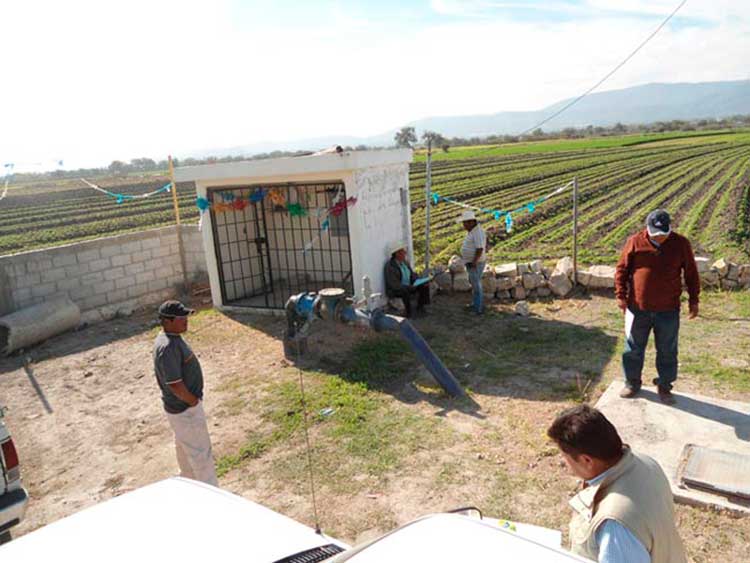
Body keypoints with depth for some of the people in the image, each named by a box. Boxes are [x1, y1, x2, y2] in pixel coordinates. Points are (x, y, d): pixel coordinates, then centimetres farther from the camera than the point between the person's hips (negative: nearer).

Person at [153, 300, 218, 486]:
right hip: (185, 409, -10)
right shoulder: (168, 347, -29)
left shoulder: (171, 338, 3)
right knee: (200, 453, 3)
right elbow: (175, 385, -29)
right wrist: (194, 402, -14)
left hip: (181, 406, 10)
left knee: (185, 448, 25)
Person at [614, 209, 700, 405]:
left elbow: (691, 274, 5)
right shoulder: (635, 242, -5)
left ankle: (664, 386, 29)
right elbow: (622, 269, 1)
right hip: (638, 308, 0)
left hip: (668, 310, 0)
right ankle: (632, 382, 29)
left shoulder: (681, 244, -3)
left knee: (667, 351, 11)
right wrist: (621, 295, -5)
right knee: (634, 348, 12)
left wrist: (693, 300, 6)